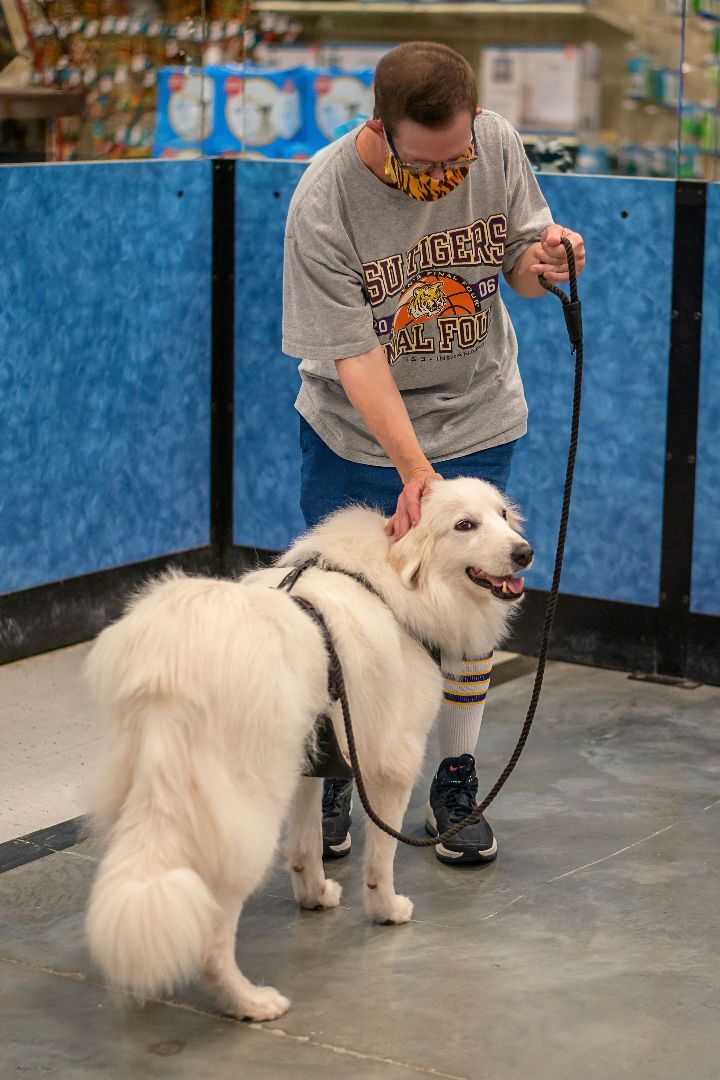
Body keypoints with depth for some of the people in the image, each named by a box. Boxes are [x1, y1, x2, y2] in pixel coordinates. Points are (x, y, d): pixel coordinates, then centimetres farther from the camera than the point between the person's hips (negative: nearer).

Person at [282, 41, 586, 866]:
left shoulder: (496, 145, -14)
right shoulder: (323, 203, -25)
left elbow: (516, 261, 1)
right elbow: (354, 355, -25)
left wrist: (539, 259, -24)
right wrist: (411, 468, -33)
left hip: (475, 423, 3)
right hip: (355, 430, -2)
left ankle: (455, 786, 22)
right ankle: (332, 778, 26)